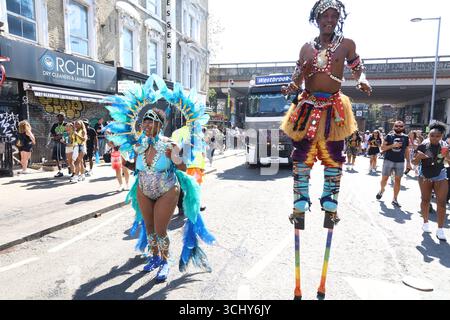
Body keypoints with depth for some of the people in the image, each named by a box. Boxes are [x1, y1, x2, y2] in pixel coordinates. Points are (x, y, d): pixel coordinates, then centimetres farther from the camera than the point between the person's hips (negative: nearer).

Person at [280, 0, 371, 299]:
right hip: (308, 106, 2)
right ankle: (301, 204, 9)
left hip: (333, 108, -1)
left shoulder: (347, 44, 7)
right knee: (301, 156, -2)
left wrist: (363, 81, -15)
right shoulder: (307, 47, 12)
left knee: (334, 157, 3)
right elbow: (298, 75, 12)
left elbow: (358, 68, 8)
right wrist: (293, 86, -10)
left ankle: (330, 204, 18)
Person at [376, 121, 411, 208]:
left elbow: (406, 151, 11)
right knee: (384, 178, 6)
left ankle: (395, 199, 11)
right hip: (388, 160, -2)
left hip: (400, 162, 2)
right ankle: (382, 190, 35)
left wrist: (408, 162, 7)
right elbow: (382, 148, -4)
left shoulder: (406, 138, 6)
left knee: (398, 180, 4)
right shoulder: (389, 136, -1)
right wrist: (393, 145, -18)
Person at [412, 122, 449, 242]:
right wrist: (418, 157, -29)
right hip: (425, 175, -1)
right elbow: (415, 162, -7)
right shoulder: (423, 146, -12)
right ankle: (426, 222, 29)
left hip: (440, 175, 1)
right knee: (425, 200, 10)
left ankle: (440, 229, 5)